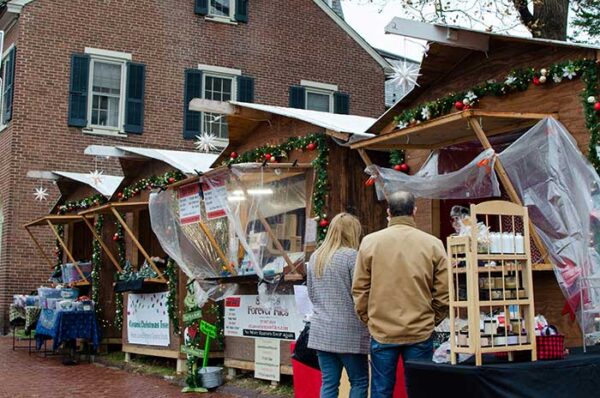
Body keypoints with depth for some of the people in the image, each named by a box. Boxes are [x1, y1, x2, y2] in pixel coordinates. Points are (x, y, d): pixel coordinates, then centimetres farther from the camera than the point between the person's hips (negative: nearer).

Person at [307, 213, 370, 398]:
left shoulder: (315, 257, 10)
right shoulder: (351, 256, -10)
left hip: (321, 330, 6)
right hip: (348, 331, -6)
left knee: (329, 383, 9)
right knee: (359, 382, 6)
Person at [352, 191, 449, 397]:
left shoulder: (370, 241, -2)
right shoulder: (433, 244, -3)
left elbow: (359, 289, 0)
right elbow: (443, 292, -1)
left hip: (382, 332, 0)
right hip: (420, 333, 0)